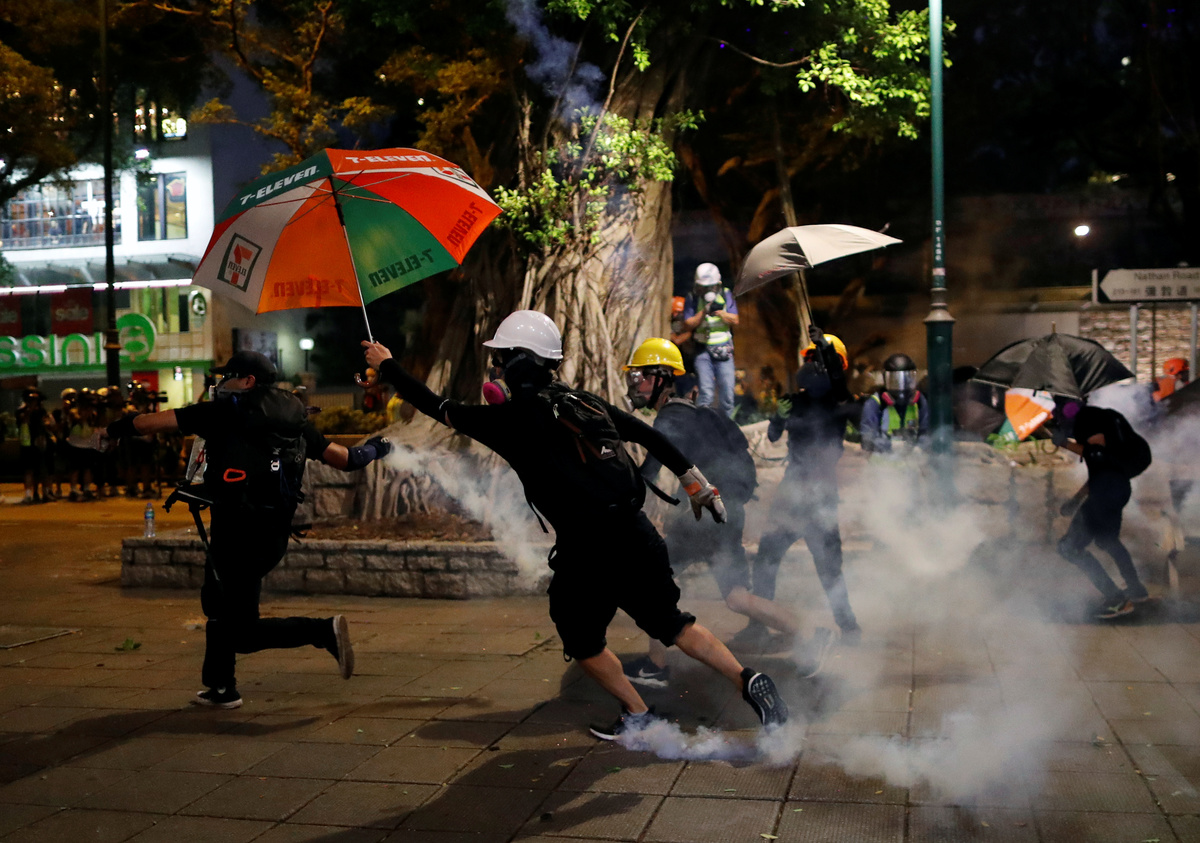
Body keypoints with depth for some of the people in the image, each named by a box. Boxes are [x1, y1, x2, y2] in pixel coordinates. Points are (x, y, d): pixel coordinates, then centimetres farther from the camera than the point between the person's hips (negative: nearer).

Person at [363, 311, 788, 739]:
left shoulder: (512, 418, -4)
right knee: (672, 624, 21)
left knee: (581, 639, 20)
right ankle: (749, 681, 10)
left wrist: (386, 364, 22)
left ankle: (638, 716, 25)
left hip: (587, 552, -6)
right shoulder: (582, 400, 13)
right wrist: (695, 482, 27)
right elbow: (651, 437, 17)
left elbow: (438, 407, 8)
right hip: (638, 536, 6)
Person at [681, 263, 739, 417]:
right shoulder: (693, 298, -1)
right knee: (706, 392, -11)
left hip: (724, 350, 2)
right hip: (703, 350, -2)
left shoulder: (726, 294, 4)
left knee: (727, 391, -1)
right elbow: (687, 325, -6)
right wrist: (703, 313, -18)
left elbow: (735, 320, -1)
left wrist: (719, 312, -17)